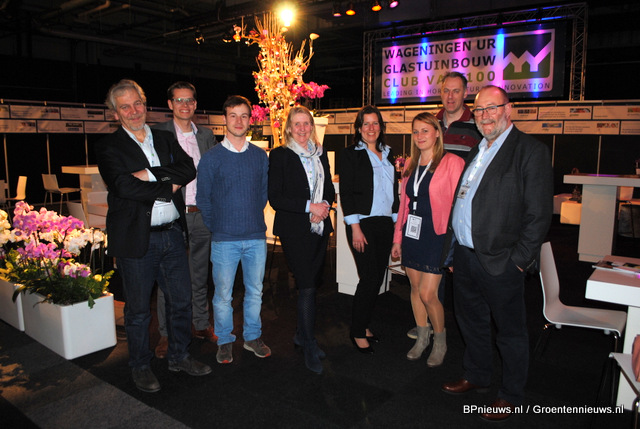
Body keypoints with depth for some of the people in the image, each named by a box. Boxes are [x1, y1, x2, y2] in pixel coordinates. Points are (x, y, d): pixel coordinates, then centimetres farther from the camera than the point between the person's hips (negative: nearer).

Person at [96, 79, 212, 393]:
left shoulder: (165, 139, 10)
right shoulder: (109, 147, -3)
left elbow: (188, 170, -5)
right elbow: (124, 186, -18)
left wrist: (150, 174, -17)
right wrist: (168, 188, -11)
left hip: (172, 234, 4)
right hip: (136, 239, -4)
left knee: (181, 300, 14)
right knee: (138, 309, 10)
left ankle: (179, 356, 34)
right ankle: (140, 366, 30)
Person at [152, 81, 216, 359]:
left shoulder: (206, 135, 11)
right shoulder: (158, 134, -1)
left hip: (202, 214, 4)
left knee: (200, 274, 14)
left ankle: (201, 324, 29)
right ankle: (166, 334, 18)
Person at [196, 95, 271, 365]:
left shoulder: (260, 156, 7)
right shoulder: (211, 158, -1)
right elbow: (203, 199, 3)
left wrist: (254, 218, 9)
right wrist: (216, 227, 4)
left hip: (256, 236, 3)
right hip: (224, 239, -2)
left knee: (255, 291, 12)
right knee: (223, 294, 6)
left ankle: (253, 337, 30)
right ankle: (225, 341, 25)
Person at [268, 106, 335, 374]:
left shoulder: (320, 154, 14)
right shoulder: (279, 155, -3)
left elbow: (330, 189, 17)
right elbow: (275, 198, -9)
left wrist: (325, 205, -6)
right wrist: (308, 206, -17)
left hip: (320, 228, 5)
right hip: (295, 230, -5)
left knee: (311, 284, 10)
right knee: (307, 287, -8)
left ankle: (302, 335, 29)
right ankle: (309, 347, 6)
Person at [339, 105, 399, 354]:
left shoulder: (388, 154, 15)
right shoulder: (351, 154, -1)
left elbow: (394, 190, 16)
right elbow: (346, 193, -7)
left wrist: (397, 221, 11)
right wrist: (355, 227, -13)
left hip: (385, 223, 6)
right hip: (363, 223, -5)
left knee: (378, 278, 9)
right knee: (369, 278, -7)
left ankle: (364, 325, 25)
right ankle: (358, 332, 10)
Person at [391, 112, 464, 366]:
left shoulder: (452, 163, -8)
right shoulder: (411, 165, 12)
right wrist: (397, 238, 14)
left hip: (436, 236, -6)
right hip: (411, 234, 6)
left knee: (428, 293, -5)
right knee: (416, 288, 12)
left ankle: (440, 342, 20)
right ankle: (422, 338, 30)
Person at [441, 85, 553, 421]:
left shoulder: (531, 151, -10)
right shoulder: (476, 151, 14)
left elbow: (539, 213, -14)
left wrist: (519, 260, -15)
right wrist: (454, 249, 12)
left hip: (500, 260, -7)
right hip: (464, 255, 8)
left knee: (510, 331, 9)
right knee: (471, 321, 21)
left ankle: (512, 395, 28)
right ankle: (476, 376, 42)